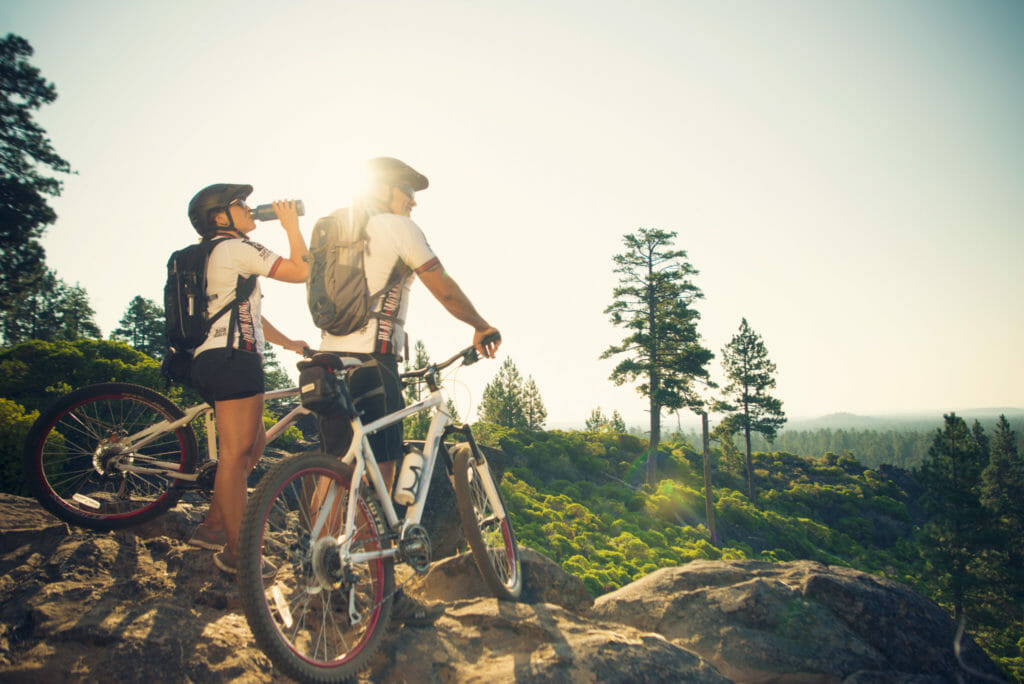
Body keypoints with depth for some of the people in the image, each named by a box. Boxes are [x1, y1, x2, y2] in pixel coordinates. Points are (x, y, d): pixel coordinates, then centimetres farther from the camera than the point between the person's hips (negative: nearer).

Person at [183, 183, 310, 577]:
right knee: (236, 454, -7)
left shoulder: (212, 256, 27)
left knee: (254, 444, 17)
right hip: (232, 359, -11)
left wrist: (289, 343, 29)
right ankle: (235, 552, -2)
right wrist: (292, 225, 5)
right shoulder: (237, 248, -5)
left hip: (210, 360, 11)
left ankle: (212, 527, 22)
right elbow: (302, 271, -9)